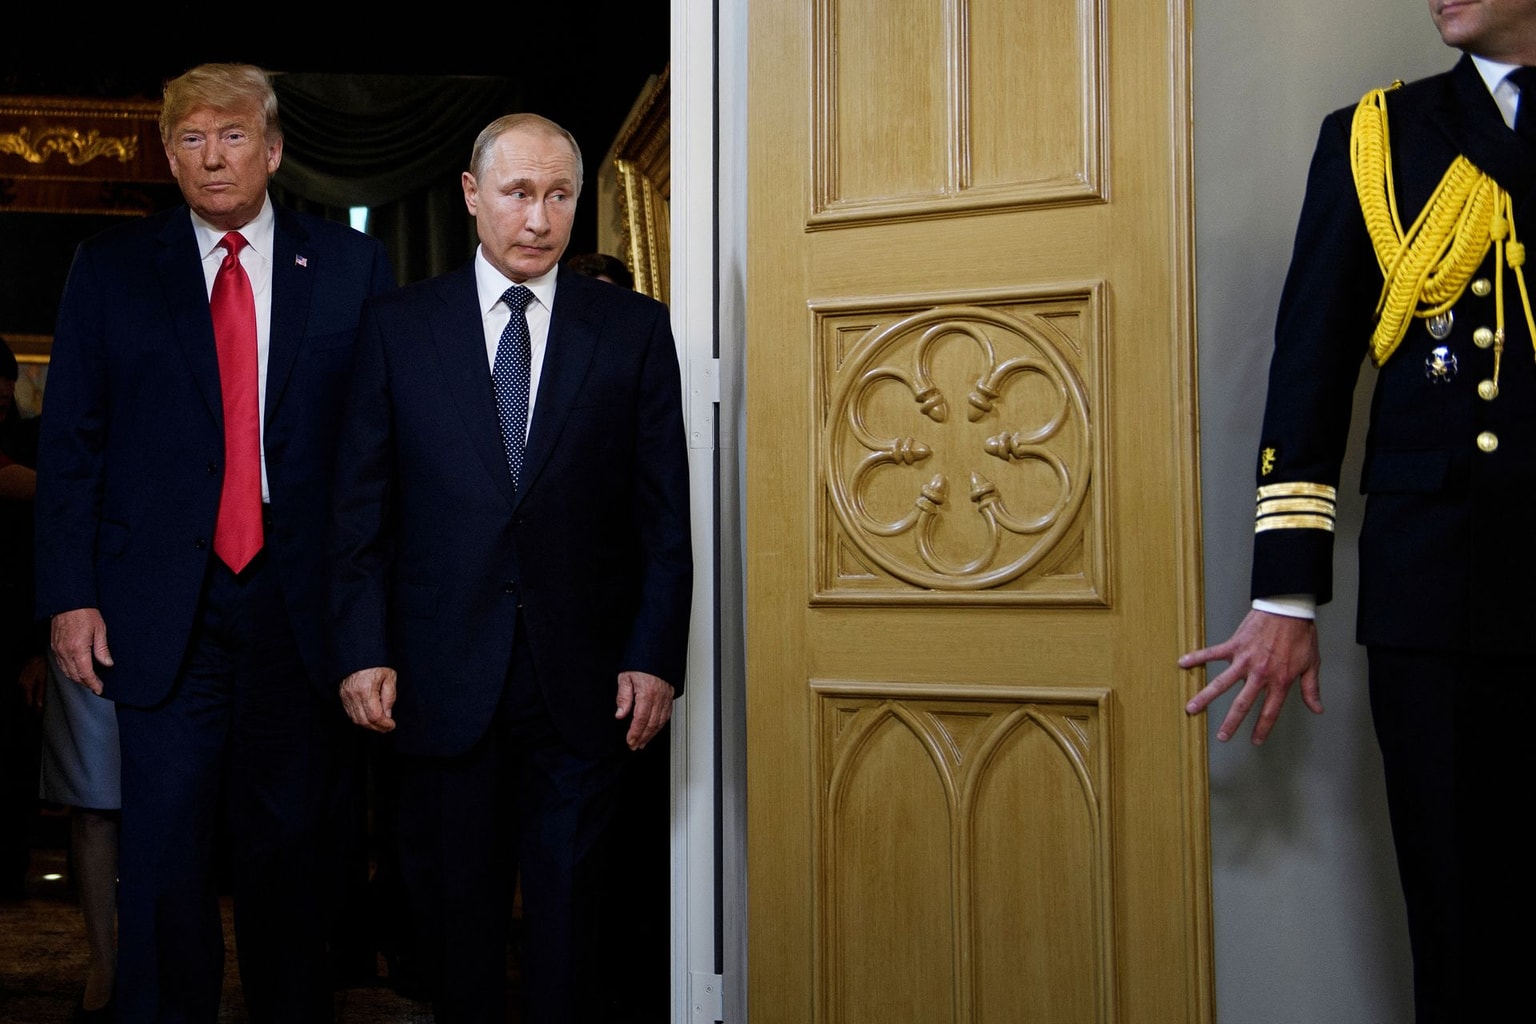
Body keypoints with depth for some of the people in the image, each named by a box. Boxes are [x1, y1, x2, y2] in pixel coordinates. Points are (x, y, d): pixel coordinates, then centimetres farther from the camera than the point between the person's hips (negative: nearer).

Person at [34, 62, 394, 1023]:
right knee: (166, 852, 1)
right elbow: (70, 444, 5)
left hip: (303, 601, 0)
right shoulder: (109, 268, 7)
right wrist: (70, 594, -3)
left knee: (292, 846, 11)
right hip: (167, 608, 0)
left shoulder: (352, 265, 5)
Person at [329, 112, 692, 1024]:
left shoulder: (635, 329, 4)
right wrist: (364, 648, -3)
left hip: (584, 677, 0)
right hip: (443, 673, 1)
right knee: (455, 903, 11)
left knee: (573, 907, 7)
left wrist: (657, 657, -5)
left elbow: (665, 511, 2)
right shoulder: (398, 325, 5)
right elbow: (362, 503, 4)